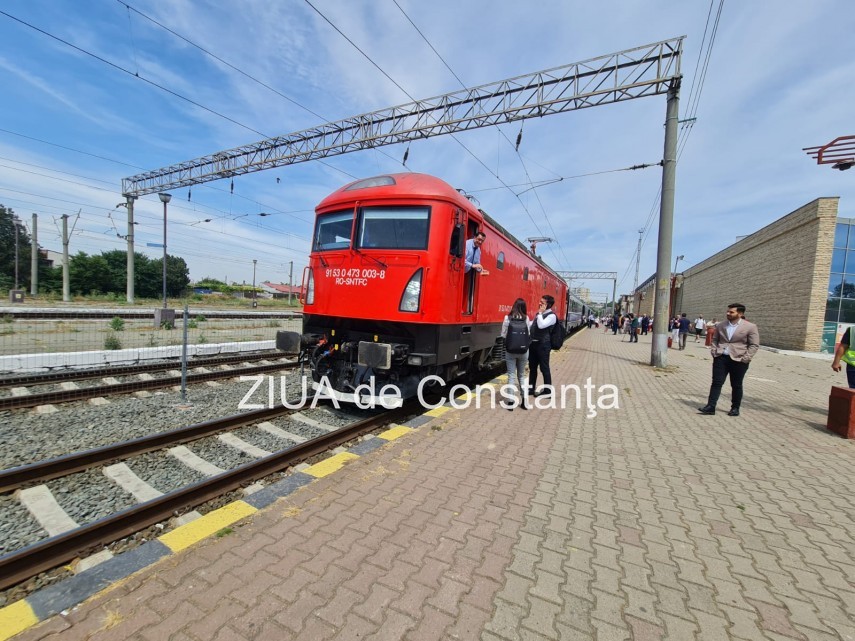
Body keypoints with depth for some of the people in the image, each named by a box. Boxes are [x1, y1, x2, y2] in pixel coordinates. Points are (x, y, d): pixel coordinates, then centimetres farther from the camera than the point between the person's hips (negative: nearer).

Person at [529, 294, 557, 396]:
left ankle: (547, 390, 12)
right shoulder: (539, 313, 13)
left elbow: (541, 325, -27)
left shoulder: (551, 315, -13)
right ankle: (531, 388, 23)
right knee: (532, 367, 13)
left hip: (543, 344, -8)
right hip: (534, 343, 8)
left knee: (544, 368, 1)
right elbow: (533, 324, 25)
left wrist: (540, 313, -18)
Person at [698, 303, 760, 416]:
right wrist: (714, 351, 4)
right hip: (721, 358, 3)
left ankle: (735, 408, 22)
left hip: (738, 360, -3)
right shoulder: (720, 325, 8)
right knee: (716, 382, -1)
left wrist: (745, 358, -11)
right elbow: (715, 339, 17)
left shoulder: (750, 327, -4)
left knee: (736, 385, 9)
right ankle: (711, 406, -1)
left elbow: (754, 345, -4)